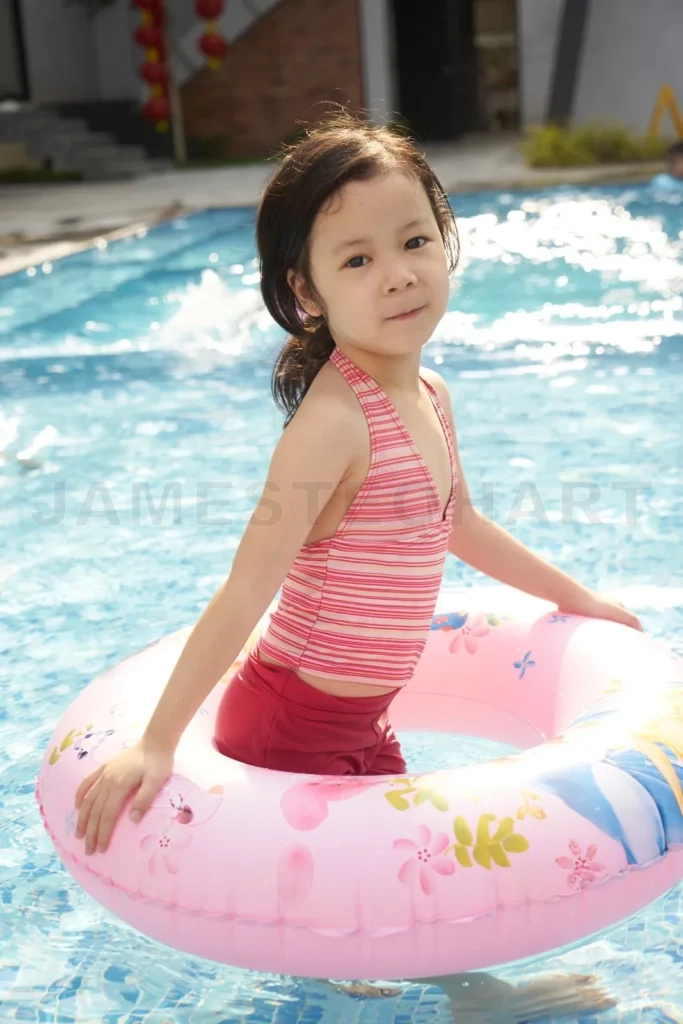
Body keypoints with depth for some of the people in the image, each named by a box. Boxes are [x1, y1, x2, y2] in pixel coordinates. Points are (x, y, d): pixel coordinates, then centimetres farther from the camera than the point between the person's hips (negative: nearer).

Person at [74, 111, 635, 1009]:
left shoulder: (428, 395, 0)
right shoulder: (336, 419, -27)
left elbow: (459, 524, 18)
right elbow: (247, 589, -30)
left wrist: (576, 598, 28)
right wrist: (157, 744, -32)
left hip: (364, 723, 8)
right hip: (288, 726, -8)